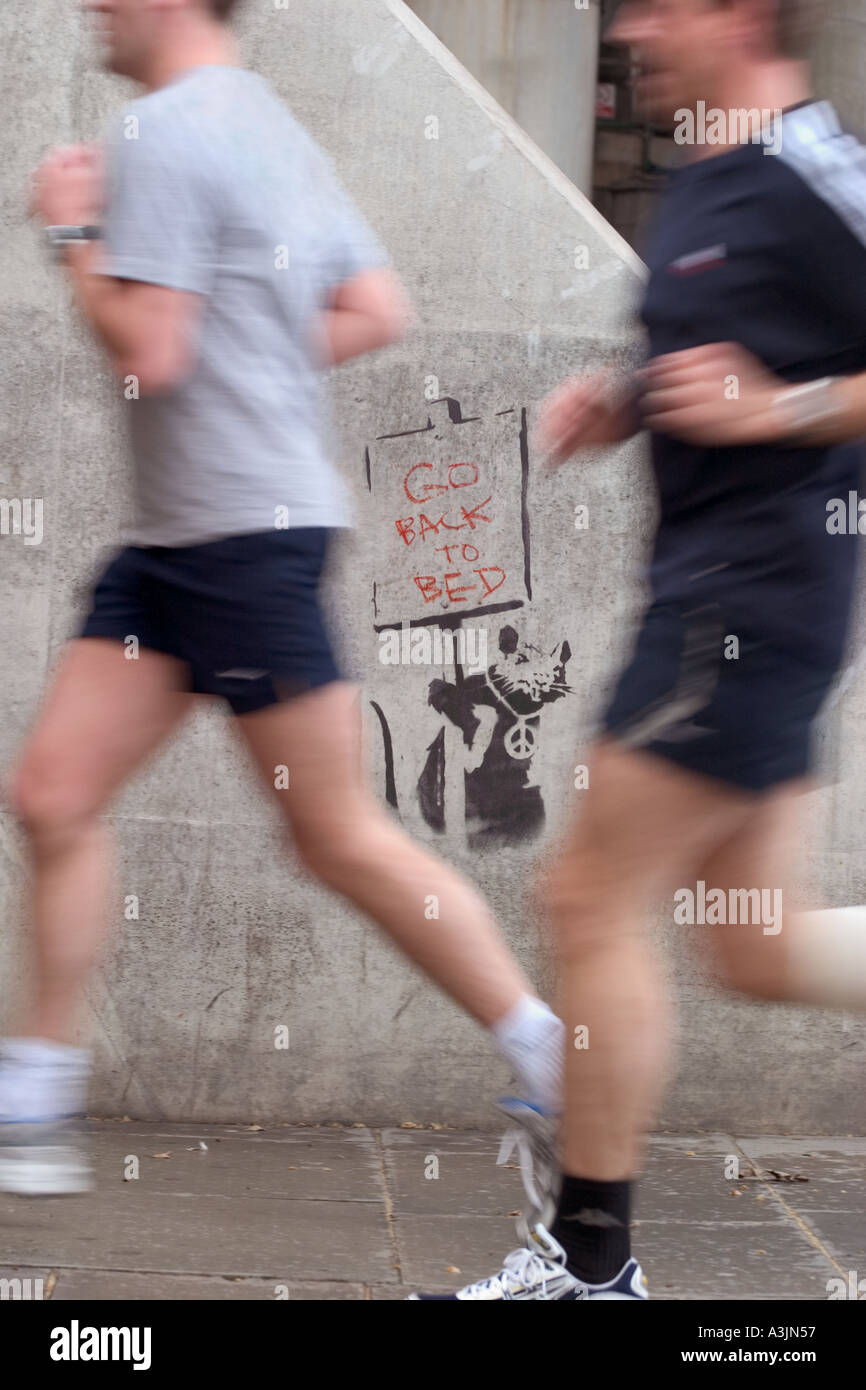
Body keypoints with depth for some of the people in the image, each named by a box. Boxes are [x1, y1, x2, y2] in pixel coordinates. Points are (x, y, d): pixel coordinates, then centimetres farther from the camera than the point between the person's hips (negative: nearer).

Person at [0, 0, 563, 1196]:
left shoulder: (161, 133, -13)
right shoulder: (271, 125, 16)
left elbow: (147, 354, -19)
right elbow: (379, 311, 17)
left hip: (245, 529, -10)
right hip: (176, 531, 10)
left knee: (342, 840, -2)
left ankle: (557, 1063, 9)